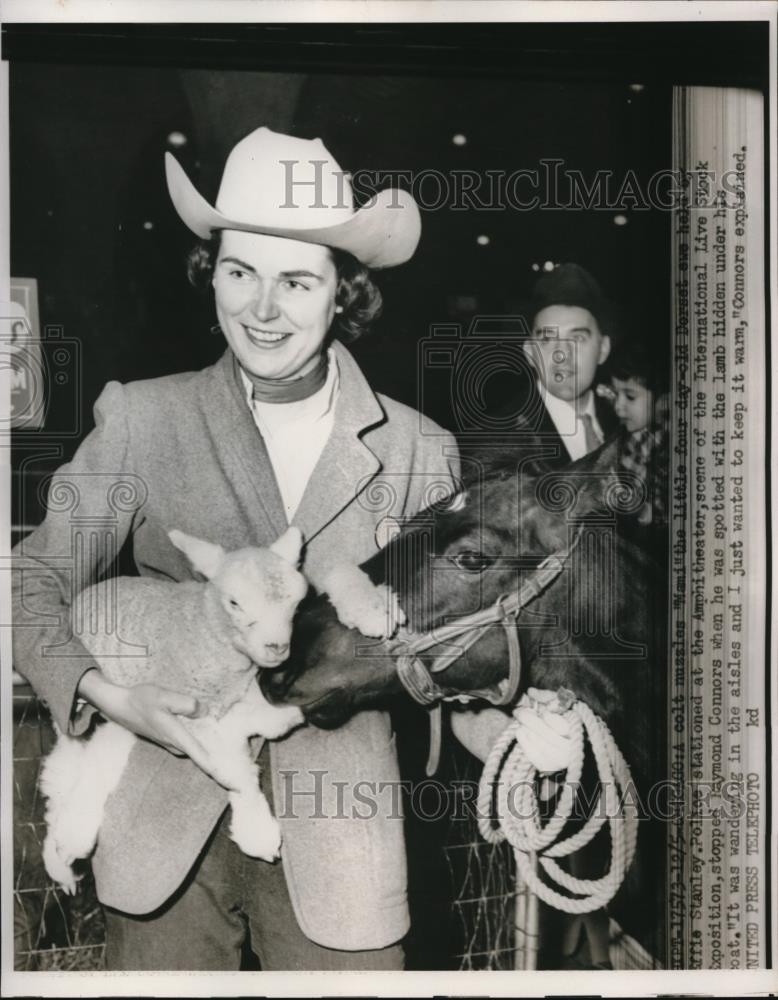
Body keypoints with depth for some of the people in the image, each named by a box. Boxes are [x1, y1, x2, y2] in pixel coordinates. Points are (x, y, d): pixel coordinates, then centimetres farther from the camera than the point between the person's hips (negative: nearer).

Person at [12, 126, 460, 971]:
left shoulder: (417, 451, 0)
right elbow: (35, 580, 2)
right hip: (170, 820, 0)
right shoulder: (143, 418, -1)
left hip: (334, 835, 0)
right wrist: (109, 698, -14)